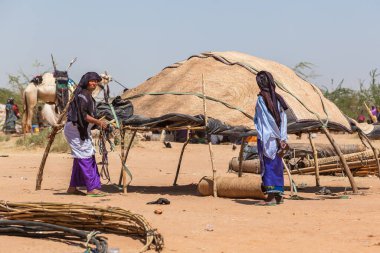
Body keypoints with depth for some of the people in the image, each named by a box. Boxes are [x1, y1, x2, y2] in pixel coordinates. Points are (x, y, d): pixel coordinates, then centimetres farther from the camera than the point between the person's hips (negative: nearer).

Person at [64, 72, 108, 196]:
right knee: (85, 156, -10)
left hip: (82, 130, 10)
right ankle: (91, 188, -10)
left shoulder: (88, 95, 15)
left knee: (80, 158, 12)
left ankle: (72, 187, 18)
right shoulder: (82, 95, -16)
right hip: (75, 129, -10)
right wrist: (98, 121, -25)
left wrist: (98, 122, 13)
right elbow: (83, 115, -23)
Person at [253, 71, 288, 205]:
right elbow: (283, 119, 3)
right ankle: (279, 195, 17)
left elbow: (269, 119, -15)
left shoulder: (261, 99, -11)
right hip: (276, 138, 6)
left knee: (268, 165, -4)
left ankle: (271, 196, -6)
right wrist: (282, 138, 0)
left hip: (265, 137, -6)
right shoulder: (277, 98, 7)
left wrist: (279, 138, -10)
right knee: (277, 165, 13)